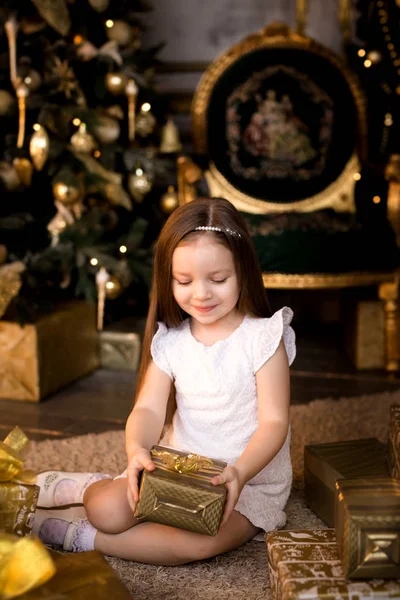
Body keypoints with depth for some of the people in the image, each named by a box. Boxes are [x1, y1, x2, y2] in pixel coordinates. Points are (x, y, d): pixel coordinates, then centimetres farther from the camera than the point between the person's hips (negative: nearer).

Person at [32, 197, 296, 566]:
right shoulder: (170, 340, 0)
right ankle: (90, 487, 13)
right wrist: (137, 450, -31)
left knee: (198, 542, -33)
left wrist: (240, 472, -35)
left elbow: (274, 421, -17)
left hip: (252, 479, -3)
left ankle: (77, 536, -15)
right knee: (109, 510, -23)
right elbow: (149, 409, -7)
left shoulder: (263, 338, -13)